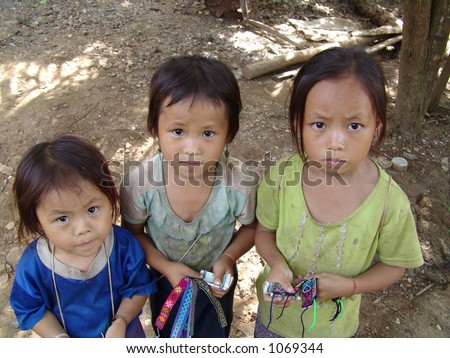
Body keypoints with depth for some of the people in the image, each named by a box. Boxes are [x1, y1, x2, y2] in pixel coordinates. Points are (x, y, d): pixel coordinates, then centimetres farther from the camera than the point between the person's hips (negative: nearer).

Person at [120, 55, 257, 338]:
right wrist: (165, 266, -23)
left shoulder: (239, 184, -34)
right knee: (168, 335, 32)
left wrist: (228, 257, -25)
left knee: (215, 335, 31)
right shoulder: (139, 184, -32)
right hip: (166, 280, 1)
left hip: (216, 280, 0)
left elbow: (251, 227, -11)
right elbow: (133, 232, -12)